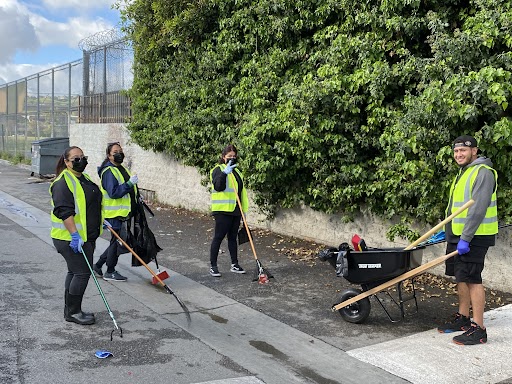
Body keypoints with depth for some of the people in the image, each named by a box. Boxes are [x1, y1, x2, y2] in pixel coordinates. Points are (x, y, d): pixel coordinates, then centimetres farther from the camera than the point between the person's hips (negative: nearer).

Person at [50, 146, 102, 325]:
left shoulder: (84, 179, 15)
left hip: (86, 237, 10)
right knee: (82, 272, -9)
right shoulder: (63, 182, -15)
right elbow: (64, 211, -23)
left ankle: (70, 310, 24)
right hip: (71, 238, -10)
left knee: (75, 272, 15)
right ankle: (73, 312, 2)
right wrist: (75, 235, -28)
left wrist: (102, 221, 26)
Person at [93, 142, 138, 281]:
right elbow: (113, 192, -26)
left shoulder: (122, 169, 15)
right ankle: (110, 272, 14)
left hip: (124, 212, 10)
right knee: (117, 241, 0)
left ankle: (98, 265, 27)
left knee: (118, 242, 15)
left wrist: (137, 197, 17)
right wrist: (129, 183, -31)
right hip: (115, 214, -10)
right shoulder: (108, 172, -16)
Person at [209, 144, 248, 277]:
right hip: (223, 210, -7)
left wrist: (243, 210, 20)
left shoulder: (236, 171, 19)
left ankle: (234, 264, 19)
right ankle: (213, 266, 3)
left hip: (236, 210, 7)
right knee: (218, 237, -3)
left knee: (233, 237, 13)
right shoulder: (218, 169, -5)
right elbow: (218, 187, -22)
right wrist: (224, 173, -35)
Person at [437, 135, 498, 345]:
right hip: (458, 236, 9)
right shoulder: (463, 173, 19)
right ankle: (462, 318, 26)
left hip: (474, 237, -9)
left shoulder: (483, 172, -13)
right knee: (461, 277, 14)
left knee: (472, 279, -9)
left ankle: (478, 329, -4)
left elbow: (478, 209, -21)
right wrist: (446, 231, 22)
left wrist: (465, 238, -24)